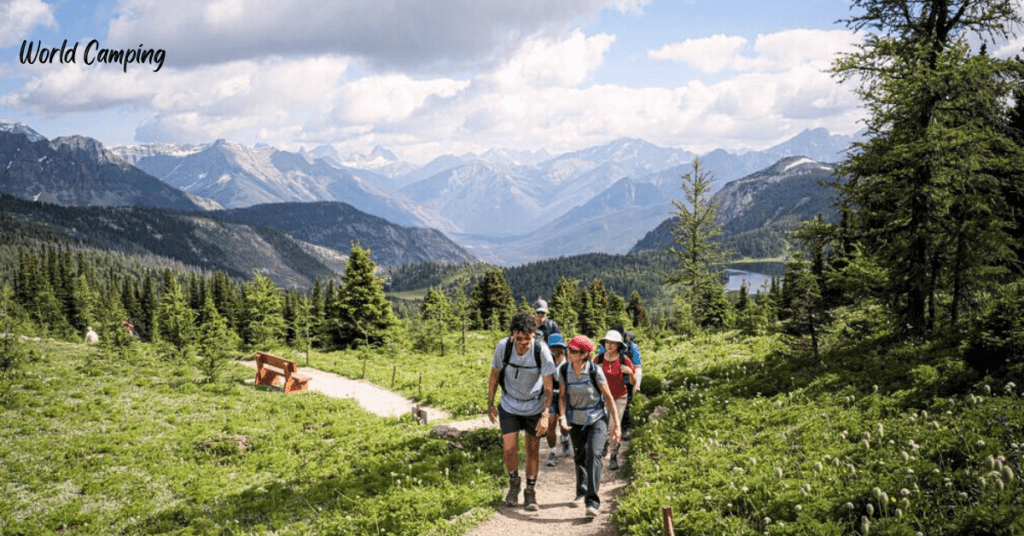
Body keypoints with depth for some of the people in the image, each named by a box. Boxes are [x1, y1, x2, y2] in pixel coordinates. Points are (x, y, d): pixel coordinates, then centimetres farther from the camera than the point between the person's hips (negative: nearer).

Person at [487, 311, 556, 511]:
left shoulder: (541, 350, -22)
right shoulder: (503, 347, -18)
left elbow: (548, 387, -17)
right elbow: (494, 376, -1)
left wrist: (545, 415, -25)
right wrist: (490, 404, 1)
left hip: (534, 407, -1)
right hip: (509, 406, 1)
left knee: (533, 450, 5)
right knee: (509, 448, -7)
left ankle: (531, 492, 23)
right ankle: (514, 483, 21)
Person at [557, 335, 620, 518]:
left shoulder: (595, 371, -21)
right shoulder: (564, 370, -12)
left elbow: (608, 397, -11)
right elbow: (563, 395, 2)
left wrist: (616, 424, -10)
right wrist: (562, 416, -15)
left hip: (597, 418, -4)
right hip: (576, 420, 4)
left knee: (593, 454, -22)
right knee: (579, 457, 19)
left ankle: (592, 503, -25)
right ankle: (582, 492, 44)